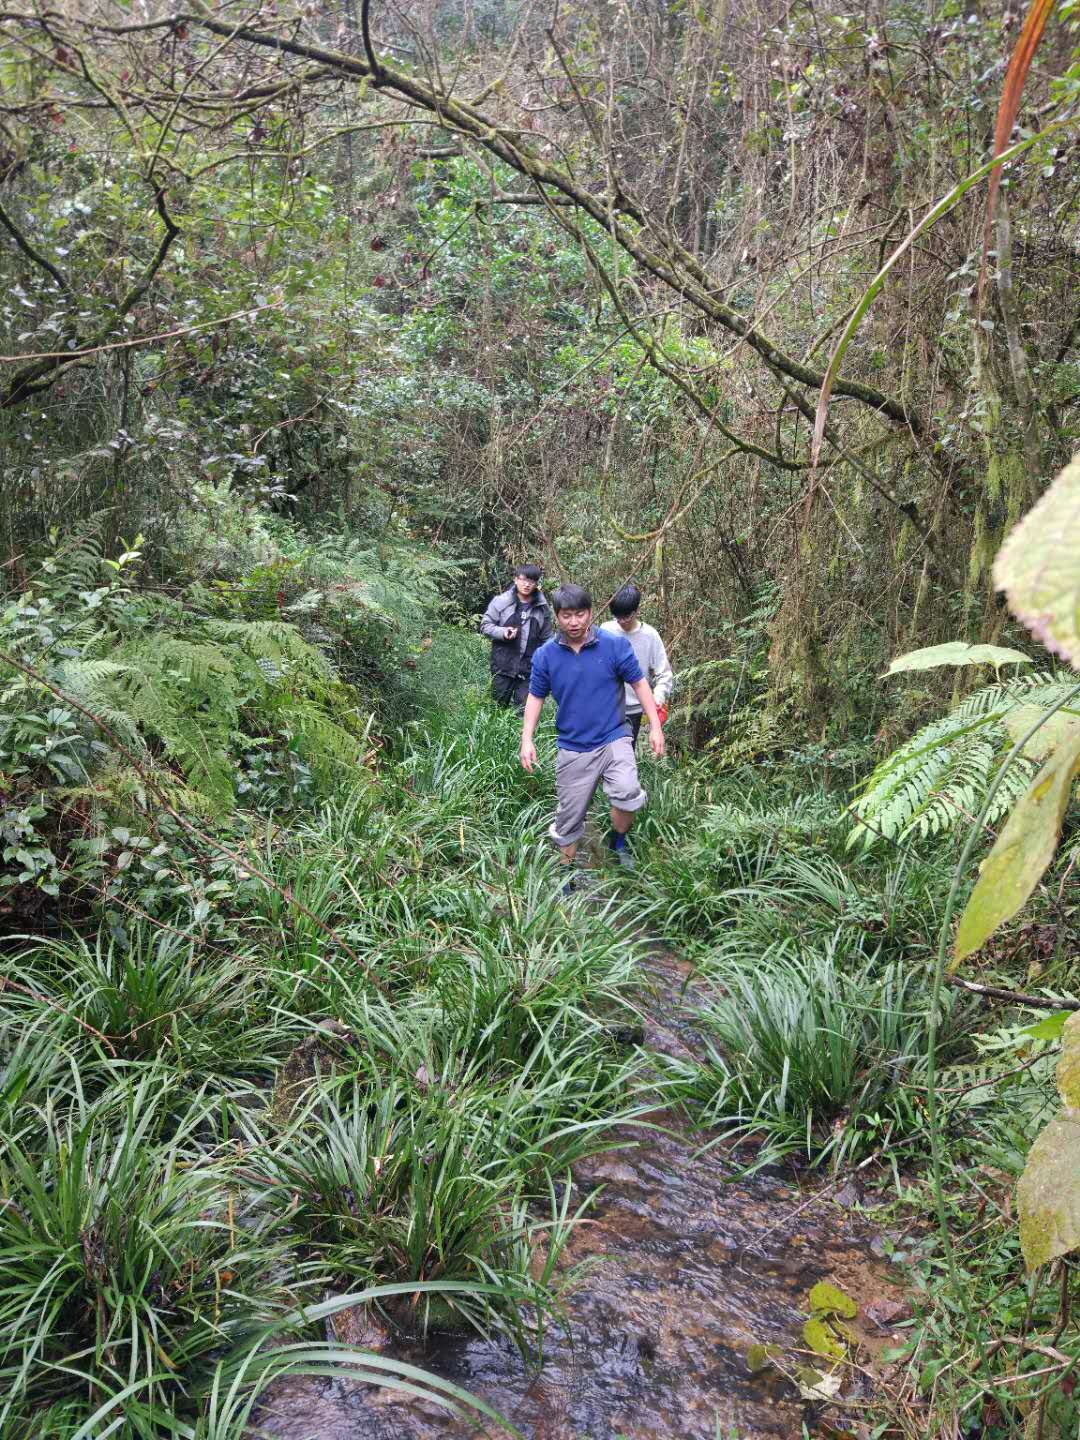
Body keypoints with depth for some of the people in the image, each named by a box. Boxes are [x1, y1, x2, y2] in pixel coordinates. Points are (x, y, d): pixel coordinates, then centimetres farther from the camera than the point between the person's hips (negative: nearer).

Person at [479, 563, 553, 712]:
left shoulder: (543, 607, 4)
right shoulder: (501, 601, -6)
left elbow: (546, 638, 12)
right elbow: (485, 625, 0)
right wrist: (503, 632, -17)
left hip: (529, 668, 2)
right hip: (503, 665, -1)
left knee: (525, 711, 4)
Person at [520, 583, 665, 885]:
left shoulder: (616, 645, -8)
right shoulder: (545, 655, -4)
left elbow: (639, 684, 0)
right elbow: (535, 697, 7)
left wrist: (655, 727, -3)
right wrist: (527, 740, -1)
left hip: (613, 738, -2)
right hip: (573, 749, 2)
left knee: (628, 793, -27)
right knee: (569, 816, 10)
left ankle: (618, 842, 4)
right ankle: (566, 873, 32)